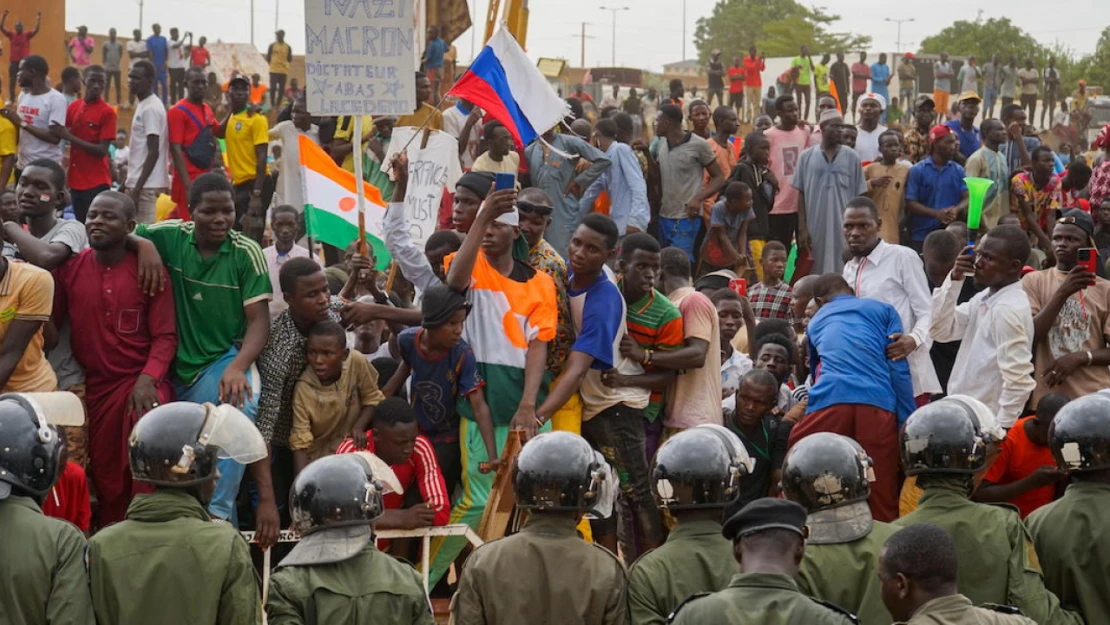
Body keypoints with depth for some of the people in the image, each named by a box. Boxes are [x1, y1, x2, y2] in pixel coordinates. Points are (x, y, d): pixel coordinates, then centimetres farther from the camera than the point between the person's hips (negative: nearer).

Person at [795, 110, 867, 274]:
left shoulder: (852, 157, 4)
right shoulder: (807, 157, 4)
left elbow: (859, 197, 6)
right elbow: (801, 195, 6)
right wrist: (802, 228, -1)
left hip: (844, 228, 0)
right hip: (815, 227, 0)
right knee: (816, 274, 4)